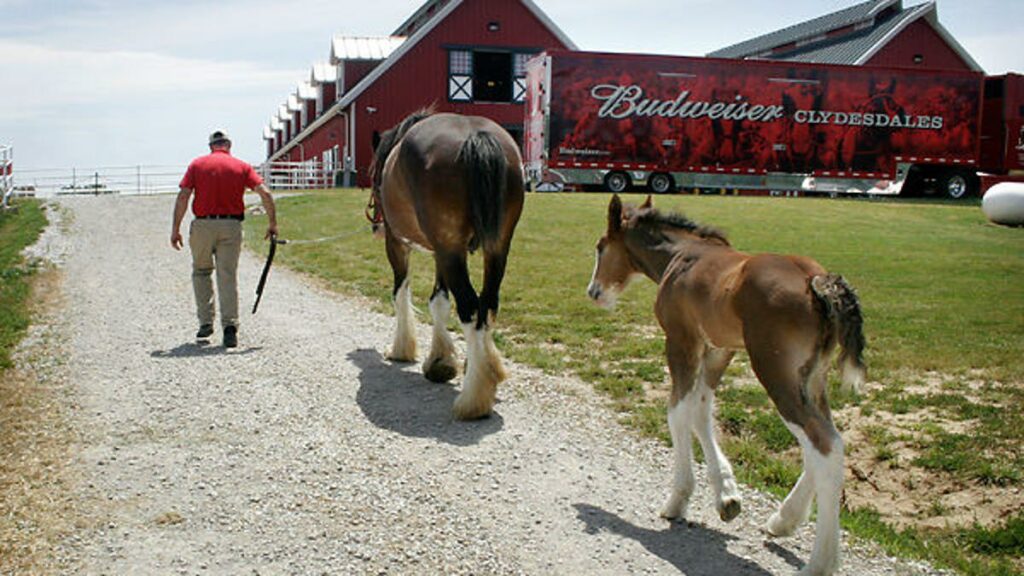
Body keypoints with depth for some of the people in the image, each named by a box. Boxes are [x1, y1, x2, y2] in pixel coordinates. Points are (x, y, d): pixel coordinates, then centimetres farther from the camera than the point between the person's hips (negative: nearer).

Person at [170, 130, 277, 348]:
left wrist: (175, 229, -1)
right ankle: (230, 325, -10)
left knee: (201, 272, 19)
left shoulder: (197, 164, 6)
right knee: (228, 277, 3)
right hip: (231, 226, 0)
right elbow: (265, 194, -4)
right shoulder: (241, 167, 7)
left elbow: (183, 197, -3)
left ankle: (206, 322, 14)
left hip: (203, 225, 0)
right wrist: (272, 223, 4)